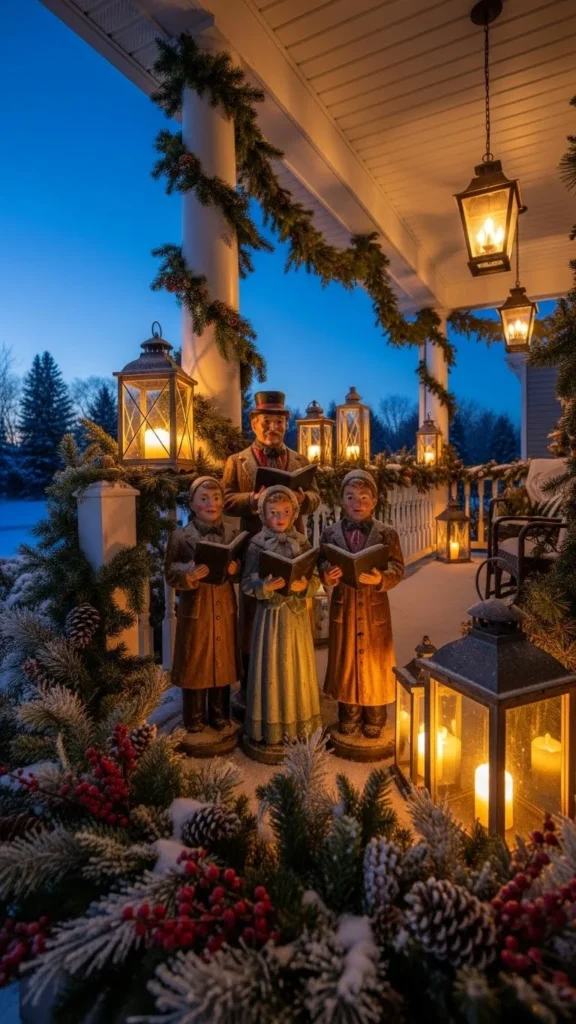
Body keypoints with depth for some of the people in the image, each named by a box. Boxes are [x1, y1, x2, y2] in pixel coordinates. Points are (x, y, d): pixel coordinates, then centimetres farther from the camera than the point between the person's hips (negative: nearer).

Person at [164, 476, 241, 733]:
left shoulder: (232, 534, 2)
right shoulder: (180, 536, -7)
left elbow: (243, 571, 7)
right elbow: (170, 575, -9)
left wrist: (235, 569, -15)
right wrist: (190, 575, -27)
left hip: (224, 609, 3)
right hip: (195, 610, -3)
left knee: (222, 663, 14)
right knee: (194, 665, 9)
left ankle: (219, 715, 32)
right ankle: (194, 719, 27)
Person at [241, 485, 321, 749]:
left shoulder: (302, 543, 1)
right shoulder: (257, 545, -5)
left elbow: (316, 580, 0)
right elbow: (247, 583, -7)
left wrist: (305, 585, -20)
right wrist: (265, 586, -25)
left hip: (297, 614, 2)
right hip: (270, 614, -2)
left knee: (297, 666, 12)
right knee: (271, 667, 6)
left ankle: (299, 724, 29)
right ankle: (270, 726, 21)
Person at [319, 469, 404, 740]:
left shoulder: (387, 534, -5)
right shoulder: (330, 533, -1)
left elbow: (397, 570, -9)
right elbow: (322, 568, -1)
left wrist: (380, 579, -28)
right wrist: (326, 577, -23)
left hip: (374, 607, -1)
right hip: (343, 607, 1)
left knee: (374, 661, 11)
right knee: (345, 660, 13)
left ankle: (375, 717, 30)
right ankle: (349, 715, 32)